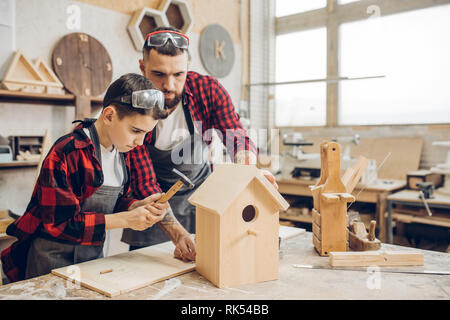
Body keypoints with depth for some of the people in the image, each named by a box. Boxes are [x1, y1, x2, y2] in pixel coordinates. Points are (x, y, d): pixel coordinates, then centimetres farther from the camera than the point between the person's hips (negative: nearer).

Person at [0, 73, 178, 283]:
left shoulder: (121, 152, 1)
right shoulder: (65, 153, -22)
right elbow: (59, 222, -23)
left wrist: (140, 206, -14)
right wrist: (126, 219, -26)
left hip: (94, 254, 7)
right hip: (55, 261, -6)